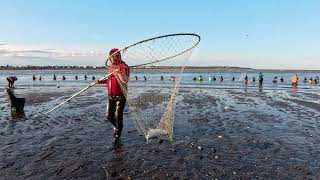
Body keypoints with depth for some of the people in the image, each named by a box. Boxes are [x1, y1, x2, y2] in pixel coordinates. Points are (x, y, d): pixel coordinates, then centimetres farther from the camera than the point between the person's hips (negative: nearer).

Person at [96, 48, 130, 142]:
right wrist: (101, 81, 8)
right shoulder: (110, 67, 12)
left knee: (118, 116, -3)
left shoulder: (124, 66, -11)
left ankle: (117, 135, 16)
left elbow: (125, 81, -22)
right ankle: (116, 126, 40)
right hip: (111, 96, 7)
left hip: (120, 96, -7)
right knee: (109, 115, 11)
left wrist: (118, 72, -34)